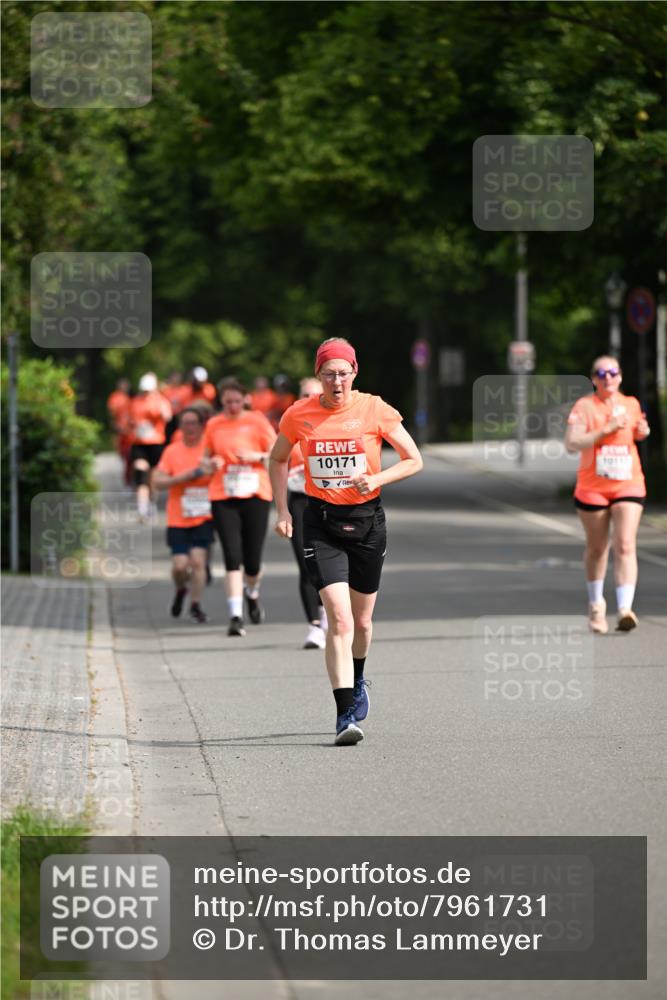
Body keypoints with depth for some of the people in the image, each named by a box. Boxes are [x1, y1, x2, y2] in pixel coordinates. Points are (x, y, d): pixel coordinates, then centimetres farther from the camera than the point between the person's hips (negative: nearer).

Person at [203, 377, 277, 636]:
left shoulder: (257, 421, 3)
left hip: (255, 495, -1)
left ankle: (252, 594, 35)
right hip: (223, 497, 1)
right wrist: (213, 462, -2)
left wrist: (258, 456, -14)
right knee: (232, 558, -11)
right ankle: (235, 616, -11)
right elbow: (206, 457, 20)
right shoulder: (213, 425, 8)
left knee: (252, 561, 1)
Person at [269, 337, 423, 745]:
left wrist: (376, 479, -16)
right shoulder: (299, 415, -3)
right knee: (339, 618, -16)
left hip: (367, 520, 1)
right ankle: (346, 715, -18)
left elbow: (414, 460, 0)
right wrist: (283, 510, 5)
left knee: (362, 620, 13)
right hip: (321, 522, -1)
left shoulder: (375, 410, -7)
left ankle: (357, 680, 46)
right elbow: (278, 460, 15)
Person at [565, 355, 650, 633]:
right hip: (592, 487, -1)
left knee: (625, 546, -14)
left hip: (628, 485, 2)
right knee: (596, 548, 11)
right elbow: (571, 444, -16)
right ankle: (596, 604, 32)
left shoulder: (631, 404, 7)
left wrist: (642, 431, 2)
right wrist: (606, 430, -23)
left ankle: (624, 609, -22)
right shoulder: (584, 406, -6)